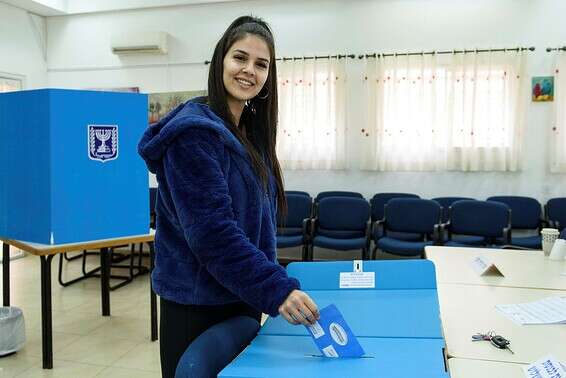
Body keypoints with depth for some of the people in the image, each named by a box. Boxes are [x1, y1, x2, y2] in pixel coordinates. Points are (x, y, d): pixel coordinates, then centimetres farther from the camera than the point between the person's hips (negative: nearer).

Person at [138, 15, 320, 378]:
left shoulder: (250, 134, 8)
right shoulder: (194, 132, -18)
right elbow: (212, 232, -26)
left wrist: (274, 284, 13)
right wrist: (276, 289, -29)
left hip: (241, 299, 9)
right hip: (198, 305, -8)